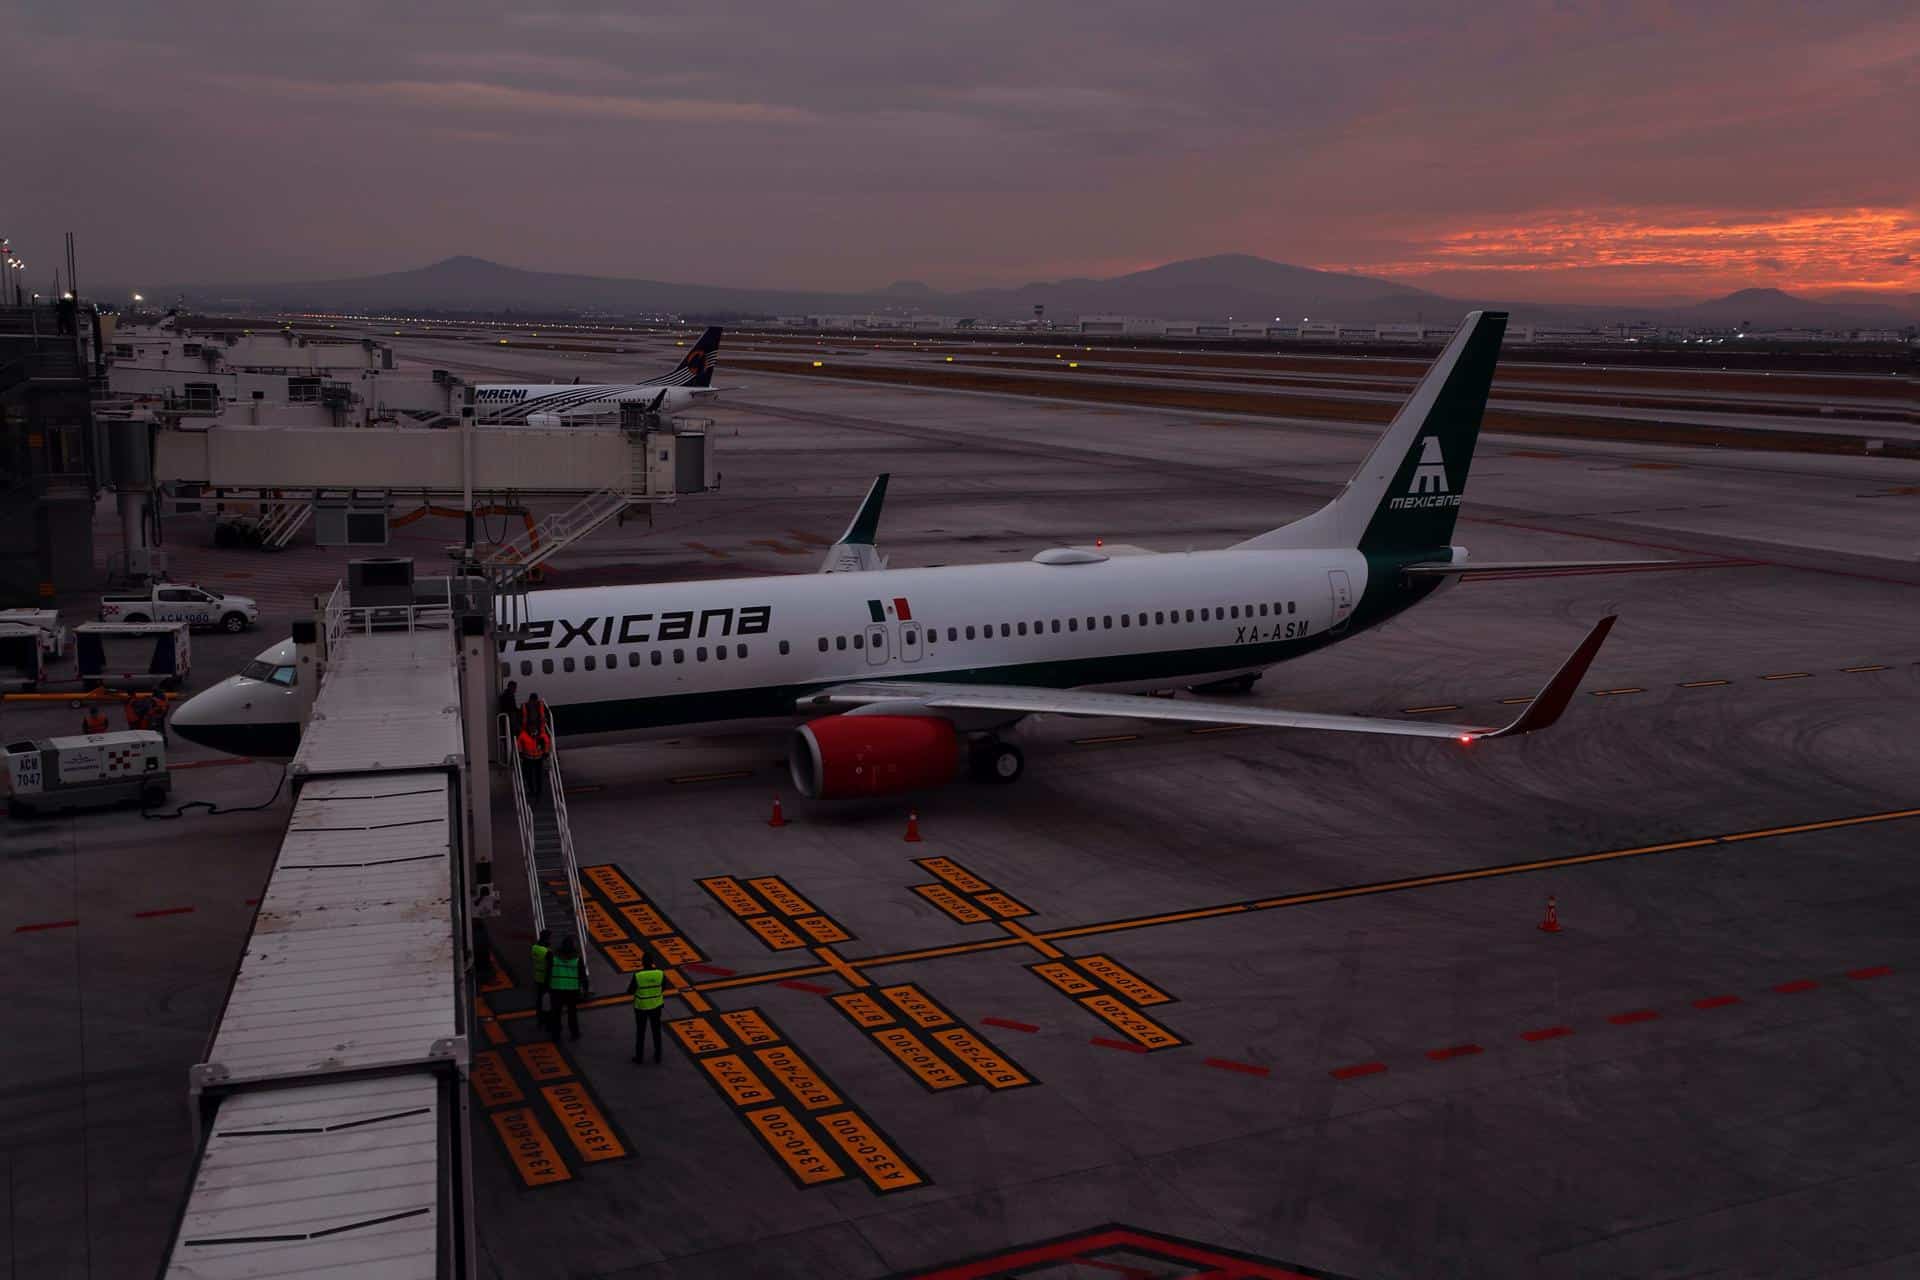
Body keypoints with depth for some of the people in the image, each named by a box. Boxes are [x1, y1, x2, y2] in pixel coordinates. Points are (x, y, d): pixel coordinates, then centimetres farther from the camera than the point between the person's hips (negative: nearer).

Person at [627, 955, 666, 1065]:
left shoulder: (637, 975, -26)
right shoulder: (660, 973, -18)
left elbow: (630, 991, -14)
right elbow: (664, 987, -1)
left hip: (641, 1006, -2)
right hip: (655, 1005, 2)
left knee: (640, 1032, 18)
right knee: (656, 1031, 19)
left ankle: (639, 1057, 30)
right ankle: (657, 1057, 29)